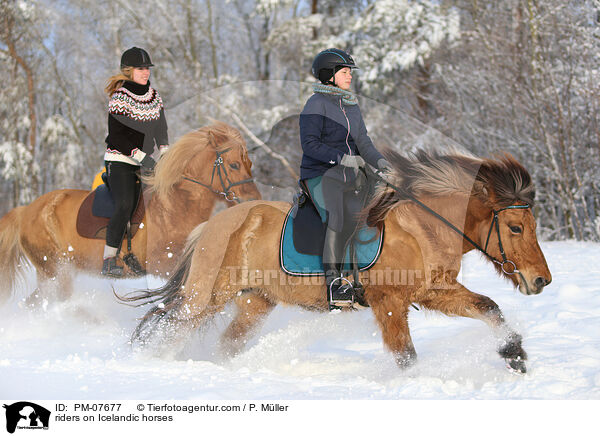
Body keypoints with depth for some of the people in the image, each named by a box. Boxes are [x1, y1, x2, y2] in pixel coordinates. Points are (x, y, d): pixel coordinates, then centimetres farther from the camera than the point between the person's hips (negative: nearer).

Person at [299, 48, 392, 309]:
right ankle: (333, 280, -21)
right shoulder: (316, 104, -4)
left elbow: (362, 141, 16)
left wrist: (378, 160, -3)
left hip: (351, 172, 7)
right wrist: (340, 158, -21)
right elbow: (309, 143, -11)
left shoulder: (352, 106, 18)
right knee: (337, 219, -24)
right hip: (321, 173, -7)